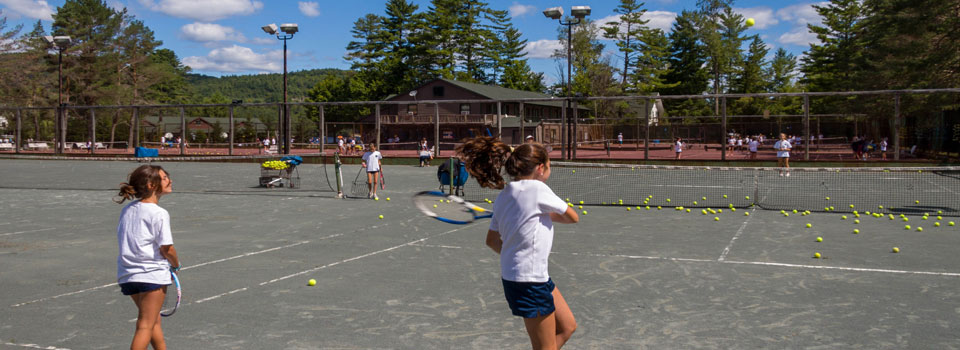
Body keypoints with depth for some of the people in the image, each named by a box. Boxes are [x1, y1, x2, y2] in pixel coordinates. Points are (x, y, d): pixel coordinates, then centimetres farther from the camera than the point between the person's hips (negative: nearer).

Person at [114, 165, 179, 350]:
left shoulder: (127, 209, 8)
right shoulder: (159, 214, -14)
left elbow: (128, 241, 14)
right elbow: (167, 249, -16)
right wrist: (176, 265, 4)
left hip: (127, 274, 8)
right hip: (153, 274, -8)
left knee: (154, 321, 22)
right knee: (146, 326, -2)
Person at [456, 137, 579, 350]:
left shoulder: (504, 195, 6)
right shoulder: (536, 188, -17)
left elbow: (492, 240, 13)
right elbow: (572, 217, -4)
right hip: (529, 281, -9)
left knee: (567, 327, 20)